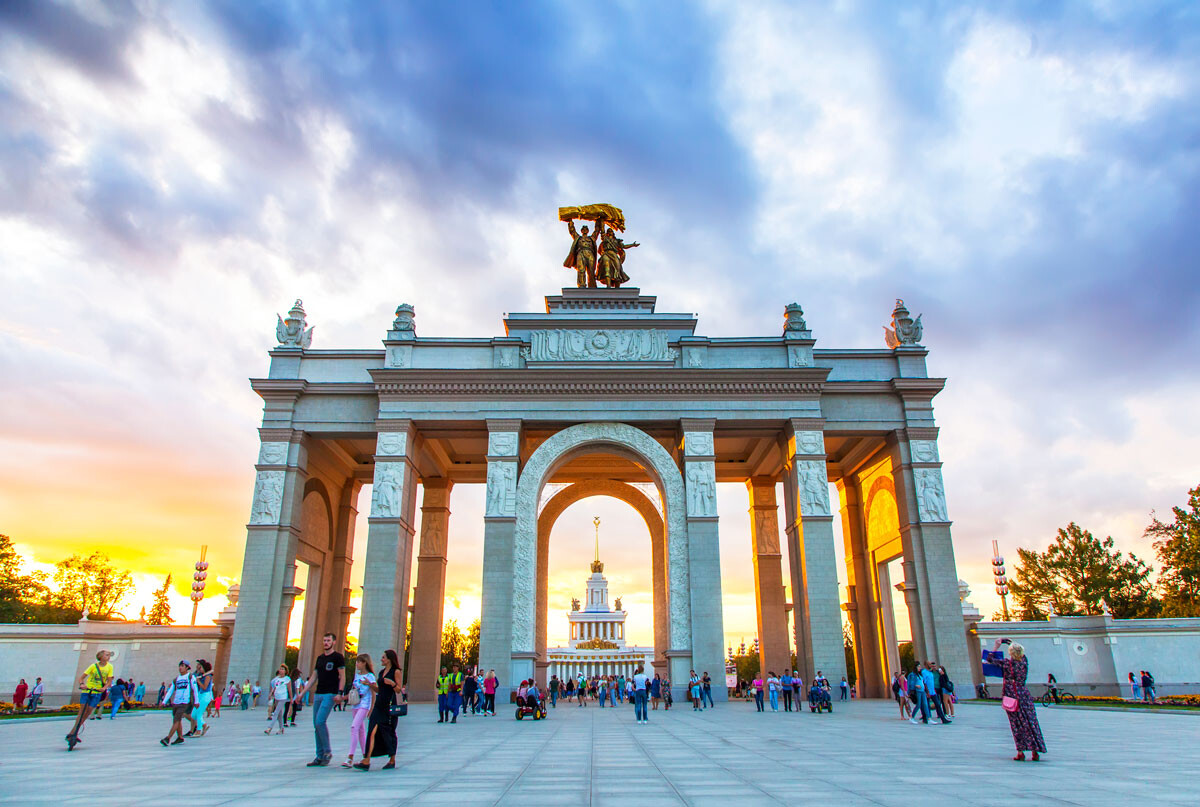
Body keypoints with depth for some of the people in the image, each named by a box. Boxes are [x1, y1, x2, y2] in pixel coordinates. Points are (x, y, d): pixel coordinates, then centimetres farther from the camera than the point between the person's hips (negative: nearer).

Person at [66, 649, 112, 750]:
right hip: (87, 690, -1)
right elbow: (81, 678, -3)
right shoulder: (93, 666, -4)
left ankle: (74, 732, 9)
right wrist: (82, 684, -23)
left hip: (97, 692, 1)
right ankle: (74, 732, -2)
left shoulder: (109, 667, 0)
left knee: (88, 711, -4)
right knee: (82, 710, -8)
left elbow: (109, 681, 0)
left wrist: (104, 688, -18)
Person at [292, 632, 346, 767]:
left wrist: (339, 693, -18)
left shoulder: (338, 657, -3)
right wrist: (302, 693, 14)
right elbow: (313, 677, 20)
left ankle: (328, 752, -4)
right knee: (316, 725, 6)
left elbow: (342, 677, -7)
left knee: (320, 721, -18)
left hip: (330, 694, -7)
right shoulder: (320, 658, 17)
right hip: (318, 694, 7)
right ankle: (320, 757, 13)